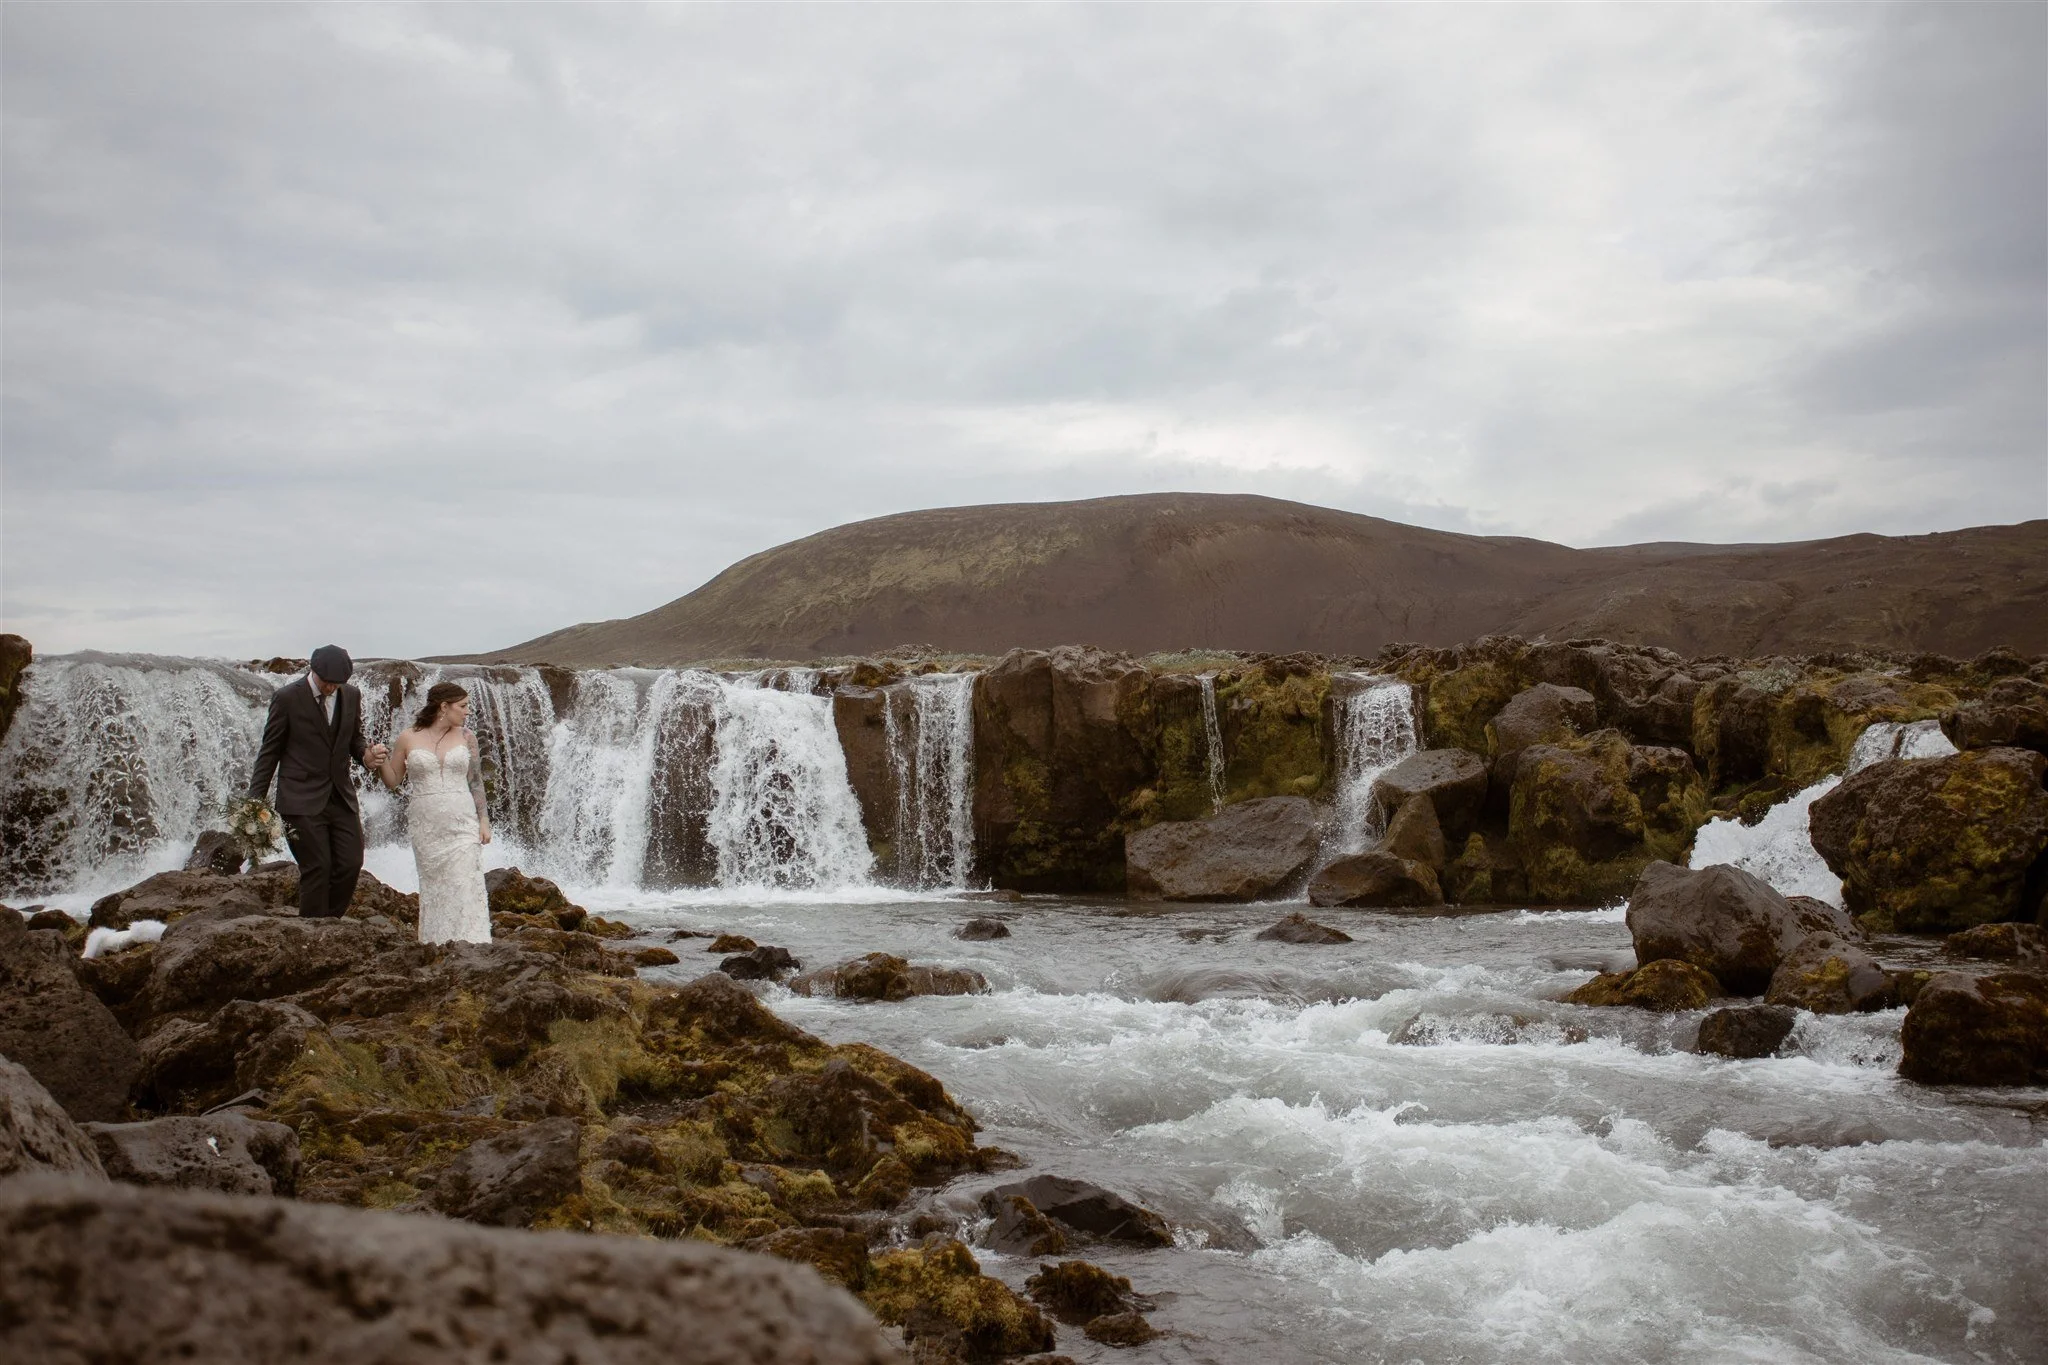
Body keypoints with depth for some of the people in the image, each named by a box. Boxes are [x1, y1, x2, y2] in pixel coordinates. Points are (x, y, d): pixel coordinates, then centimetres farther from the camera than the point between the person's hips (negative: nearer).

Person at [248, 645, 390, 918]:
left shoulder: (351, 696, 6)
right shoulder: (287, 697, -7)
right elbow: (270, 750, -1)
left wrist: (367, 755, -6)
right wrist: (256, 798, -3)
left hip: (341, 797, 5)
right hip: (302, 800, -5)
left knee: (351, 865, 0)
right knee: (316, 869, -7)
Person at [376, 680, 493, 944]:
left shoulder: (466, 737, 7)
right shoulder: (409, 739, 2)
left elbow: (475, 781, 10)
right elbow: (393, 781, 10)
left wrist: (484, 819, 4)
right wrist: (380, 763, -10)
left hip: (462, 824, 0)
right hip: (426, 827, 0)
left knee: (465, 887, -8)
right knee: (433, 888, 3)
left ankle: (470, 945, -8)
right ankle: (436, 945, 11)